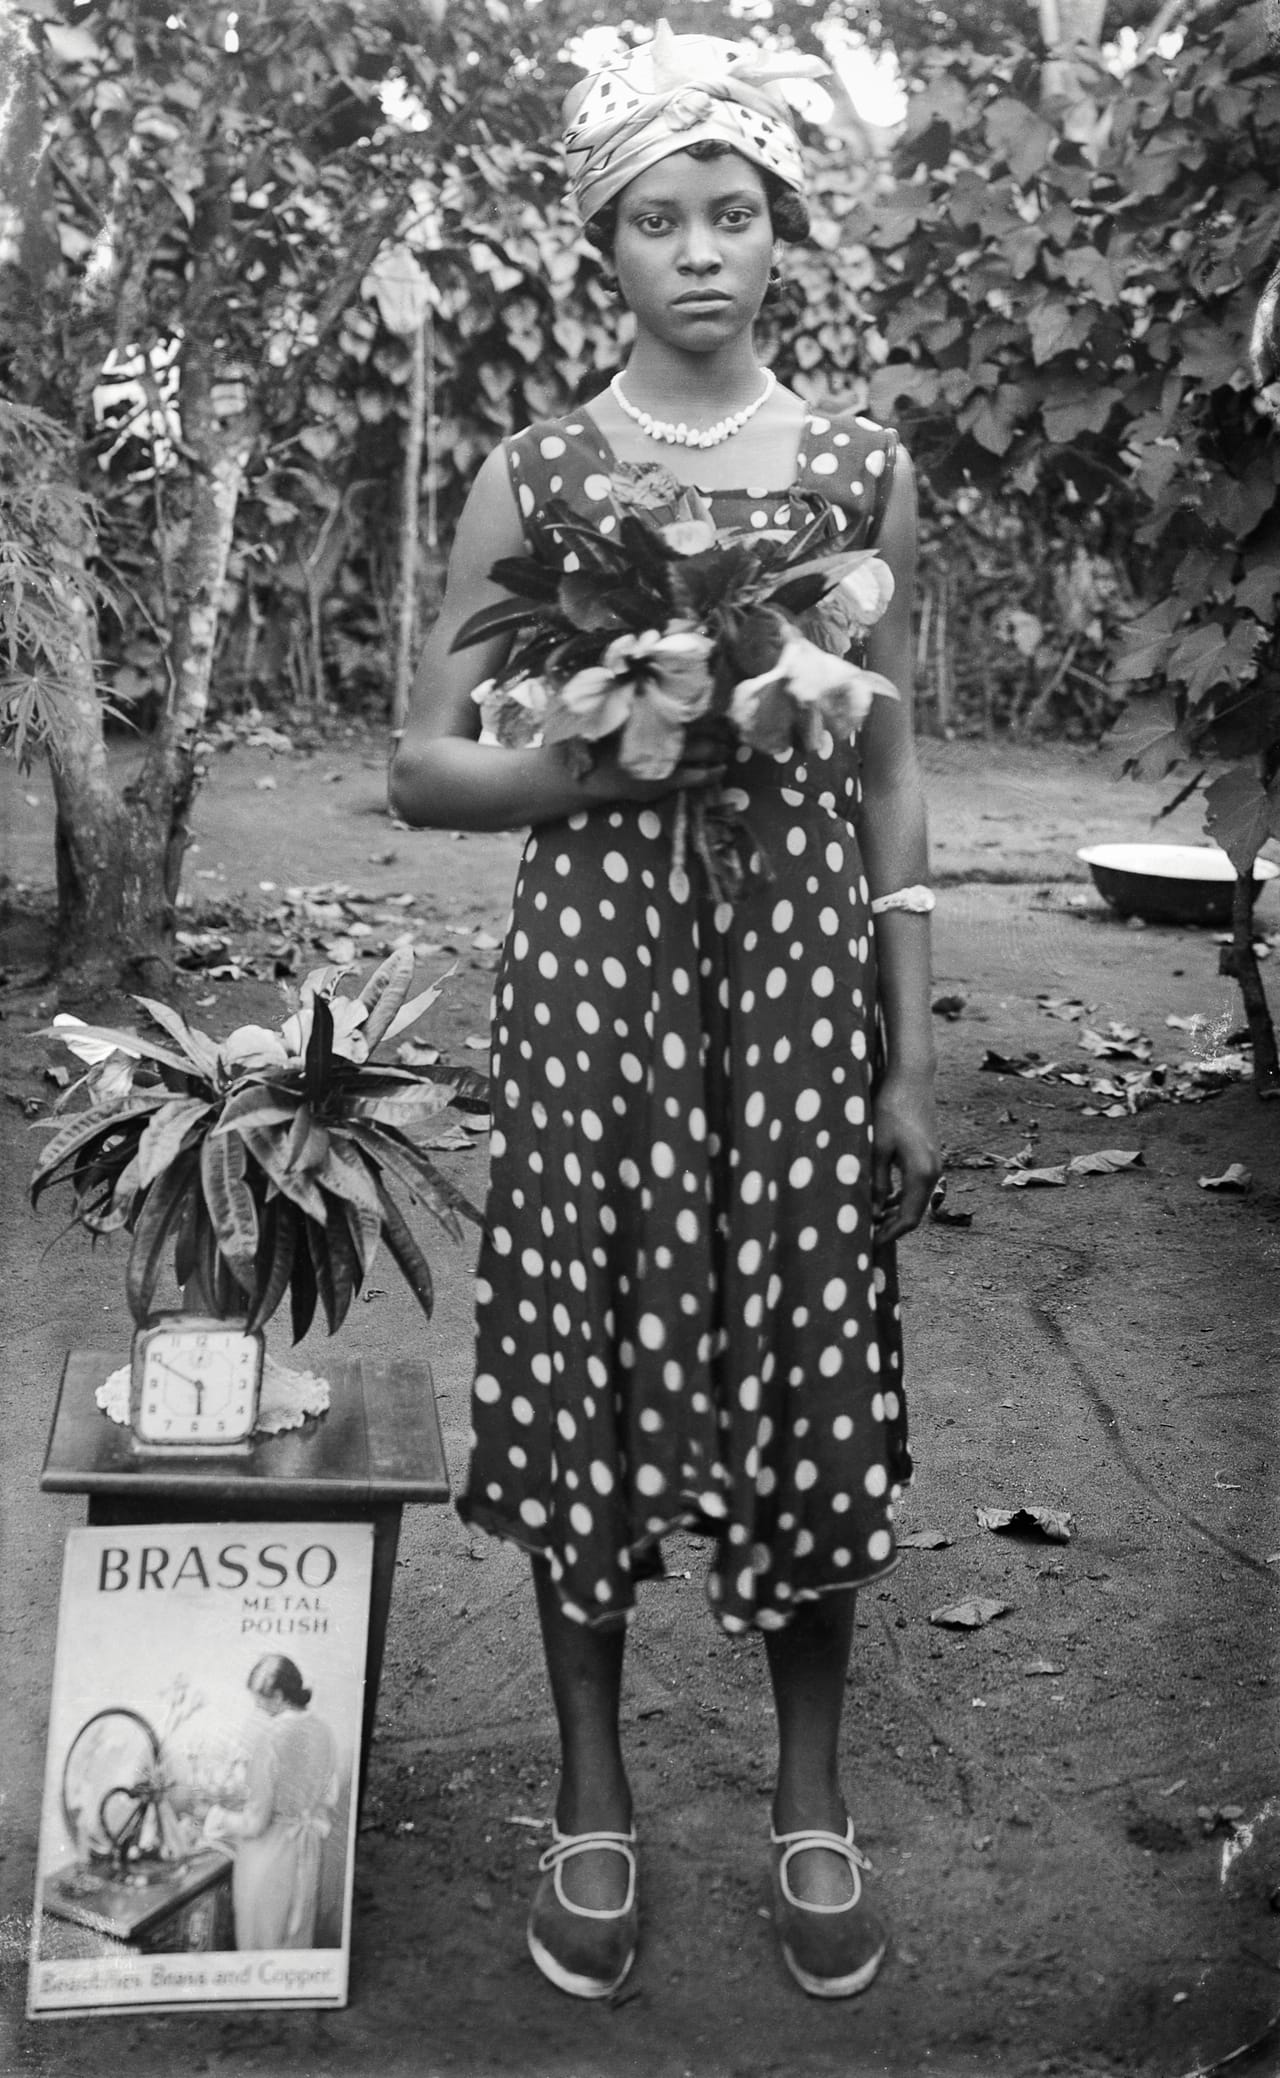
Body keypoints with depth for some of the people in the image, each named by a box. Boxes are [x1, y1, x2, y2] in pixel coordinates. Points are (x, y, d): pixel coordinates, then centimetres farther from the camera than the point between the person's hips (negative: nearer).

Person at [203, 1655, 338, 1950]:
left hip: (268, 1853, -6)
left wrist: (217, 1814, -3)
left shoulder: (271, 1736, -24)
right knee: (298, 1937, 21)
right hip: (308, 1853, 6)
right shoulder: (321, 1731, -4)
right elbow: (329, 1796, 6)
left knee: (261, 1939, 12)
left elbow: (255, 1821, -19)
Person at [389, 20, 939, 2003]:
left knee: (806, 1376, 5)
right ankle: (595, 1801, 26)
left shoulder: (865, 470, 6)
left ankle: (815, 1800, 27)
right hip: (592, 977, 0)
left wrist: (914, 1055, 2)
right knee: (587, 1376, 4)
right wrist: (612, 759, -16)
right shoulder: (535, 475, 2)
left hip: (803, 982, 1)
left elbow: (891, 777, 6)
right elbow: (427, 766, 2)